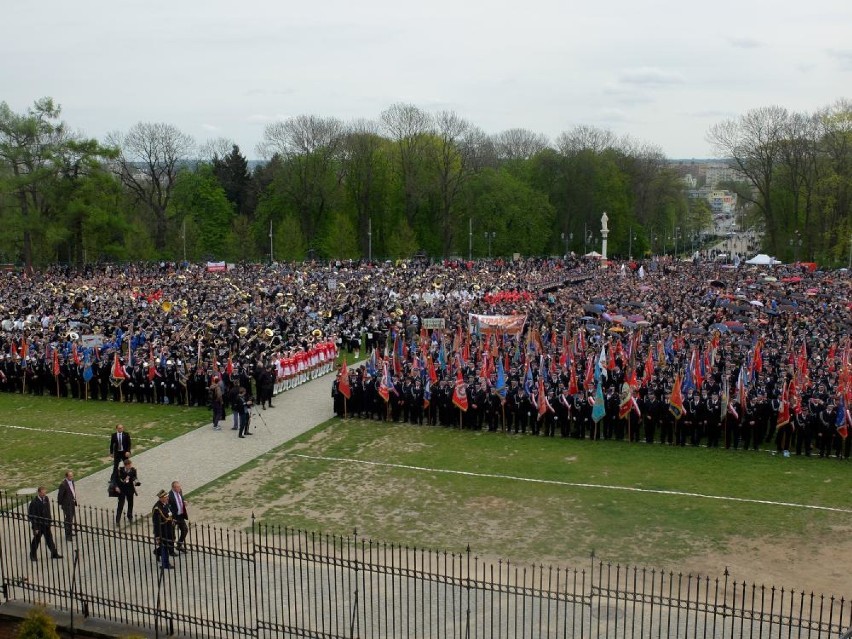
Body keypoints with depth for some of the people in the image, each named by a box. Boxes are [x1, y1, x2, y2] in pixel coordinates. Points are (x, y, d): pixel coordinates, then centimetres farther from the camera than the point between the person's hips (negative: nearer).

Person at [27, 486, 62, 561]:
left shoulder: (46, 499, 1)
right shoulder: (34, 502, -20)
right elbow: (32, 516, -17)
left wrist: (50, 521, 12)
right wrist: (35, 528, -18)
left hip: (46, 524, 6)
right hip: (38, 525, -6)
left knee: (49, 539, 12)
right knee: (36, 540, 8)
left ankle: (54, 553, 19)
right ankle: (32, 555, 24)